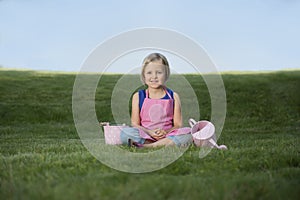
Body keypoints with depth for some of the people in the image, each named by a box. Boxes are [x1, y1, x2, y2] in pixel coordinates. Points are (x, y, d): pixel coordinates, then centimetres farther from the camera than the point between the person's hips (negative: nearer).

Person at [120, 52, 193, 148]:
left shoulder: (173, 96, 8)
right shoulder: (138, 96, 7)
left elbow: (178, 125, 4)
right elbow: (135, 124, 3)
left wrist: (166, 132, -16)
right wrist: (150, 132, -15)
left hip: (167, 136, 1)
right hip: (145, 135, -1)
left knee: (188, 133, -28)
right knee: (125, 133, -29)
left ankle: (147, 146, -29)